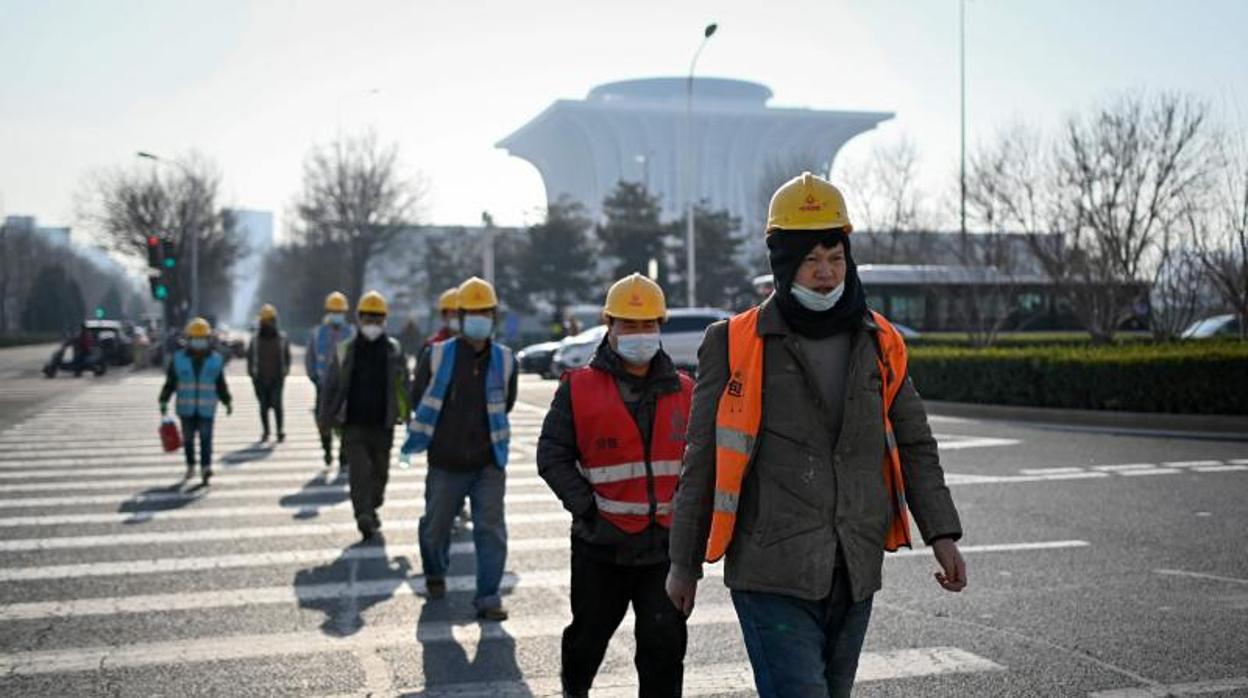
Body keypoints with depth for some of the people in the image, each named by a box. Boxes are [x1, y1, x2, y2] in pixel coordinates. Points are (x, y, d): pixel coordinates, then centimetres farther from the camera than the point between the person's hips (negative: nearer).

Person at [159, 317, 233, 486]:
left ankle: (206, 468, -19)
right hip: (186, 409, 1)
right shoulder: (179, 359, -1)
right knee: (188, 439, 9)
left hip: (206, 409, -1)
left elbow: (221, 385, 9)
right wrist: (163, 402, -3)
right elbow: (169, 383, 2)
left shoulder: (215, 360, 2)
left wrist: (227, 402, 4)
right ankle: (190, 465, 29)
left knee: (206, 438, -11)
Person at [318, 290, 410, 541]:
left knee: (380, 471, 12)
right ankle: (364, 516, -16)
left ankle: (372, 509, 32)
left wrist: (406, 415, 1)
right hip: (353, 424, -2)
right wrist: (326, 419, 5)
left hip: (383, 424, 2)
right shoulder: (345, 350, 2)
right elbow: (331, 387, 6)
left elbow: (404, 386, 7)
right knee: (359, 470, -12)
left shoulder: (393, 351, 3)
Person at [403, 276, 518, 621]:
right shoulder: (437, 356, -8)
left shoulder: (504, 360, -2)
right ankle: (435, 574, 43)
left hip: (489, 463, 1)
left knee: (491, 529, -4)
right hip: (446, 463, -1)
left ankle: (488, 597, 5)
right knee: (435, 527, 14)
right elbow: (418, 398, 4)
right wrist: (445, 430, 10)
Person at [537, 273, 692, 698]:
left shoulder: (684, 392, 6)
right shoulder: (579, 389, -3)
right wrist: (587, 508, -12)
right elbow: (552, 456, -3)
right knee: (589, 634, 17)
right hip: (601, 542, -1)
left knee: (665, 639, -2)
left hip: (666, 543, 1)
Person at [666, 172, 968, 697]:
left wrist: (941, 534, 1)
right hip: (771, 575, -5)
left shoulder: (880, 345, 8)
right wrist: (684, 564, 5)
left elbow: (915, 447, 13)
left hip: (854, 574, 5)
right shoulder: (735, 345, -4)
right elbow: (701, 462, 1)